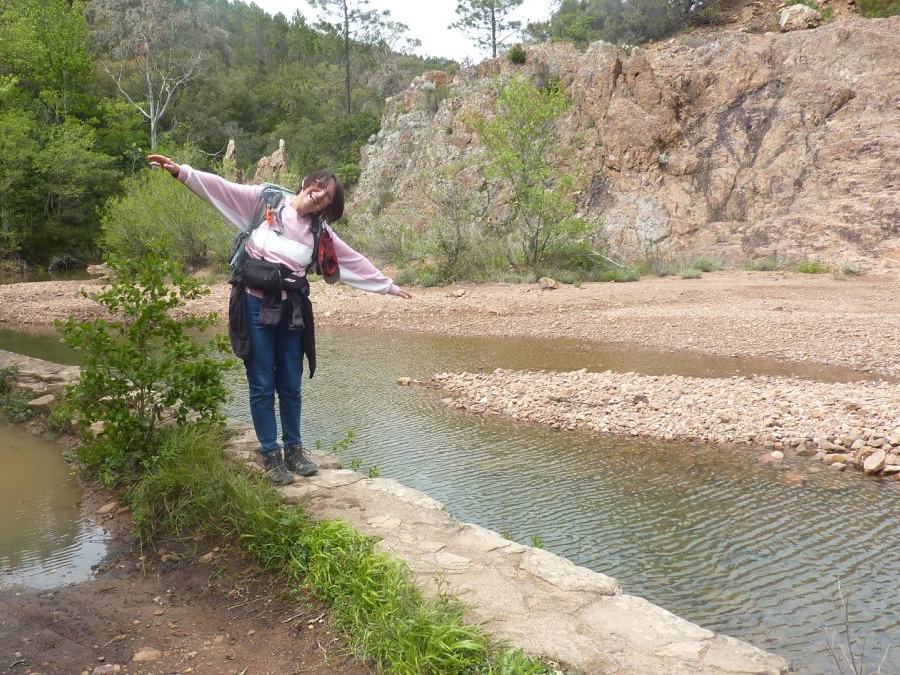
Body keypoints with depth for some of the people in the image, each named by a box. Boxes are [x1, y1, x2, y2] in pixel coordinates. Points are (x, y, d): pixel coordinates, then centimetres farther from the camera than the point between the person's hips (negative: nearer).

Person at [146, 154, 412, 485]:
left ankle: (293, 449, 25)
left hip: (291, 309, 4)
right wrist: (181, 171, -18)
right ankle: (270, 455, 13)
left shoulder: (320, 231, 10)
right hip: (256, 304, -3)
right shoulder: (265, 200, 0)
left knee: (290, 384, 10)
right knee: (262, 384, 2)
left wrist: (389, 286, 19)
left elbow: (355, 261, 16)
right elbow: (221, 188, -6)